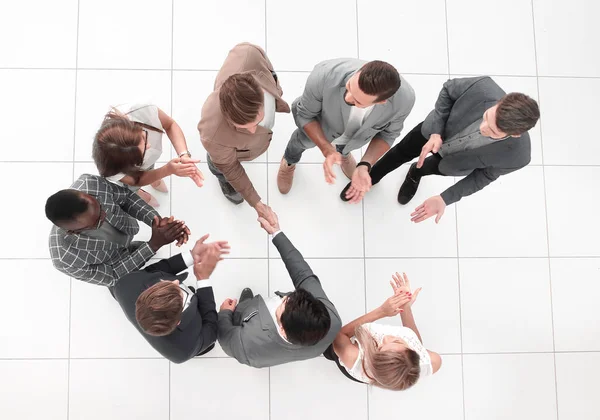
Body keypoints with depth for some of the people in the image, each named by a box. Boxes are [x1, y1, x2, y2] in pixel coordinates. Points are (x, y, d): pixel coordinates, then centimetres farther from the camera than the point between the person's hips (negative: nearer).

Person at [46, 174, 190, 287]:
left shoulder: (90, 183, -38)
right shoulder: (67, 260, -44)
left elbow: (125, 196, -17)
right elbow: (113, 277, -29)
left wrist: (158, 220, -33)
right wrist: (154, 245, -38)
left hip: (128, 233, 3)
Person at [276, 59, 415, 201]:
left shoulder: (404, 98, -41)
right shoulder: (324, 76, -47)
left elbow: (388, 134, -20)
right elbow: (305, 114, -26)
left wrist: (364, 167, -35)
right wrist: (327, 150, -39)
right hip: (321, 119, -1)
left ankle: (342, 151, 70)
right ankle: (289, 162, 63)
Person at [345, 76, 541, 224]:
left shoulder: (517, 155, -42)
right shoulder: (484, 87, -44)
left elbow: (485, 174, -20)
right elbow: (449, 89, -20)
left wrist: (445, 199, -25)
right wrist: (436, 132, -29)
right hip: (435, 130, 0)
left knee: (434, 168, 31)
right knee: (401, 153, 25)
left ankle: (415, 174, 68)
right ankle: (370, 178, 56)